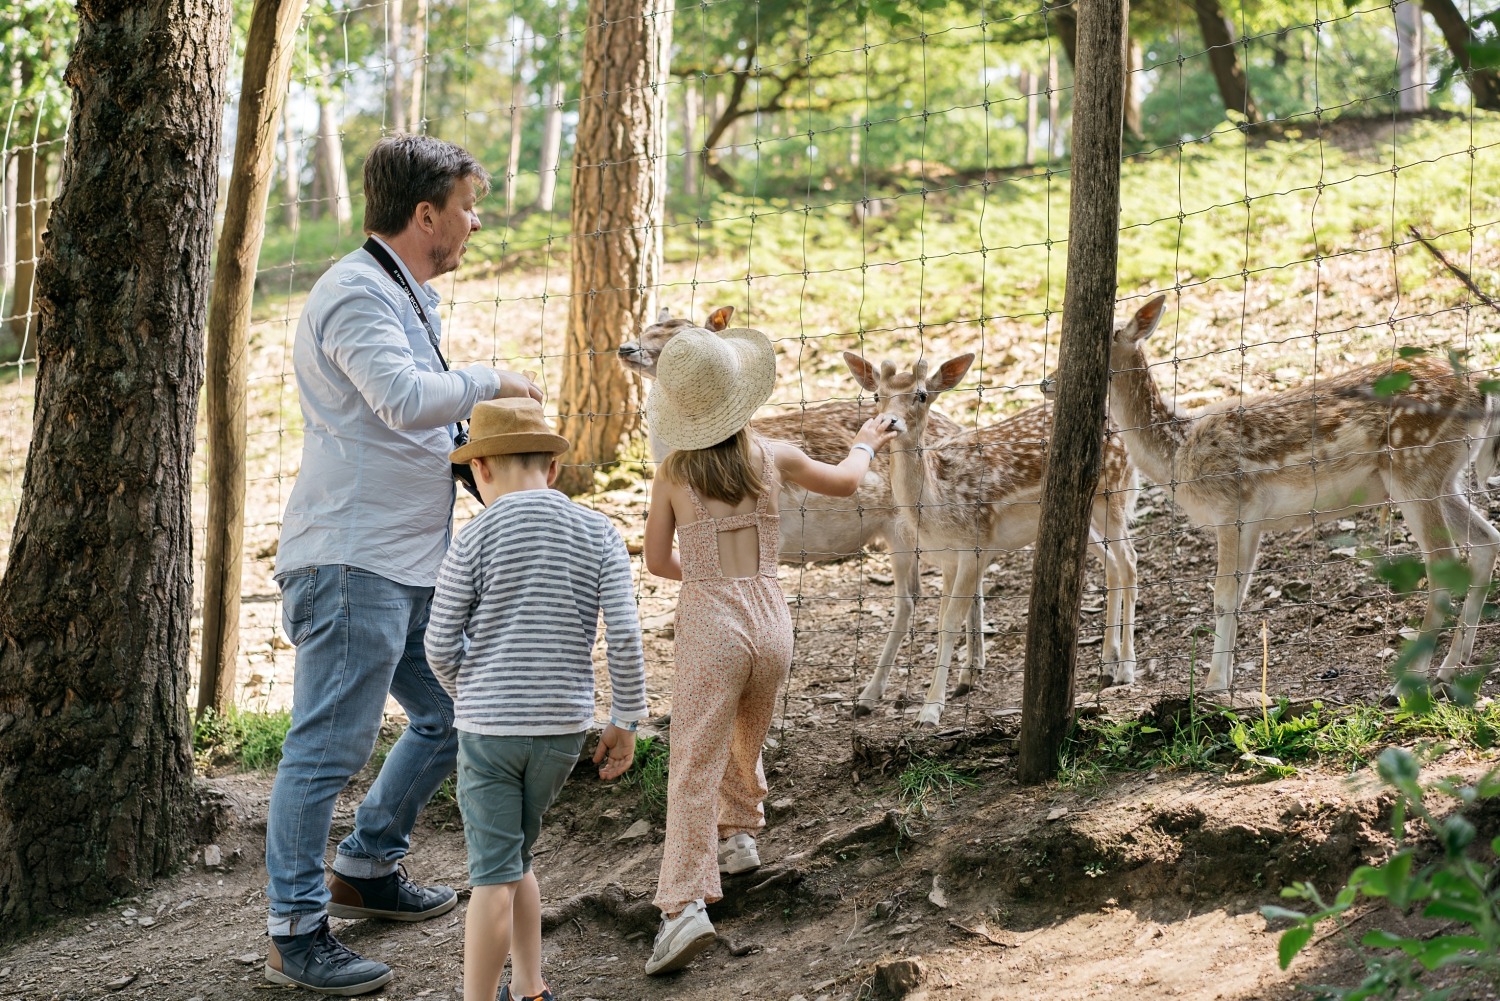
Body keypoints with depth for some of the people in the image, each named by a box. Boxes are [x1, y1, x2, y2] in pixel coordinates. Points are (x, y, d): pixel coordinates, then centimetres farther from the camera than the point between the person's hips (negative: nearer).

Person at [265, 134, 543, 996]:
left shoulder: (409, 298, 19)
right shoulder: (356, 294, -15)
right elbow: (407, 400, -30)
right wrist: (490, 380, -15)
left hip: (413, 564, 10)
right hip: (352, 562, -10)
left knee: (452, 716, 17)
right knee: (329, 747, -6)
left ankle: (366, 870, 31)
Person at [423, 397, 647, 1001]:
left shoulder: (475, 540, -7)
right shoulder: (598, 534, 0)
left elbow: (440, 646, -3)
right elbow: (624, 635, -5)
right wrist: (625, 720, 4)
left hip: (489, 726, -3)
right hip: (564, 726, 4)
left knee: (493, 874, 0)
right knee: (514, 856, 21)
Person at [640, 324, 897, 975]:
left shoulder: (673, 475, -3)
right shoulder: (773, 458, 3)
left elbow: (658, 562, 5)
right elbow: (844, 482, 20)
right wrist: (865, 445, 41)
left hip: (710, 622, -3)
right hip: (769, 617, 3)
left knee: (694, 764, -9)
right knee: (743, 742, 30)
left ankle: (686, 904, -20)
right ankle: (739, 834, 42)